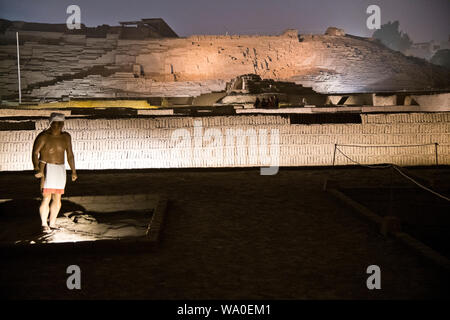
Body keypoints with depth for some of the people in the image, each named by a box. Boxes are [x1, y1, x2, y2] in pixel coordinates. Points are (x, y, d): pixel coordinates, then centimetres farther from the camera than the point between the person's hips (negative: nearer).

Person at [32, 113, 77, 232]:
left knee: (57, 198, 8)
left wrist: (73, 171, 1)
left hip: (60, 170, 5)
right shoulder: (43, 136, -12)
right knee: (46, 198, -10)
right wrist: (37, 169, -31)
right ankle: (44, 224, 6)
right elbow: (35, 153, -17)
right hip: (45, 169, -5)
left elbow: (70, 155, 7)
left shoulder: (66, 137, 3)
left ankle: (52, 223, 23)